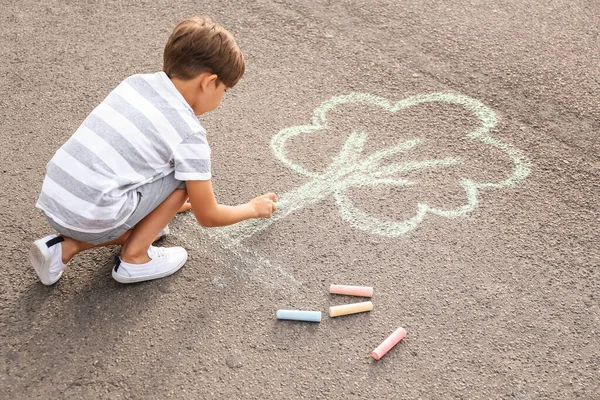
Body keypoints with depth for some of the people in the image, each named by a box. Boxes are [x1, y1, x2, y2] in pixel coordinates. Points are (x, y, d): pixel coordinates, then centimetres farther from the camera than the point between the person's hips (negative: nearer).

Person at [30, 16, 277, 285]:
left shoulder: (136, 82, 11)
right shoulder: (189, 134, -8)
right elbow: (208, 217, 4)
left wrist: (165, 201, 39)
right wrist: (253, 209, 22)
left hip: (52, 201, 7)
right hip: (91, 217, -7)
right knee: (184, 176, 5)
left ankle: (65, 247, 15)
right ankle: (134, 259, 8)